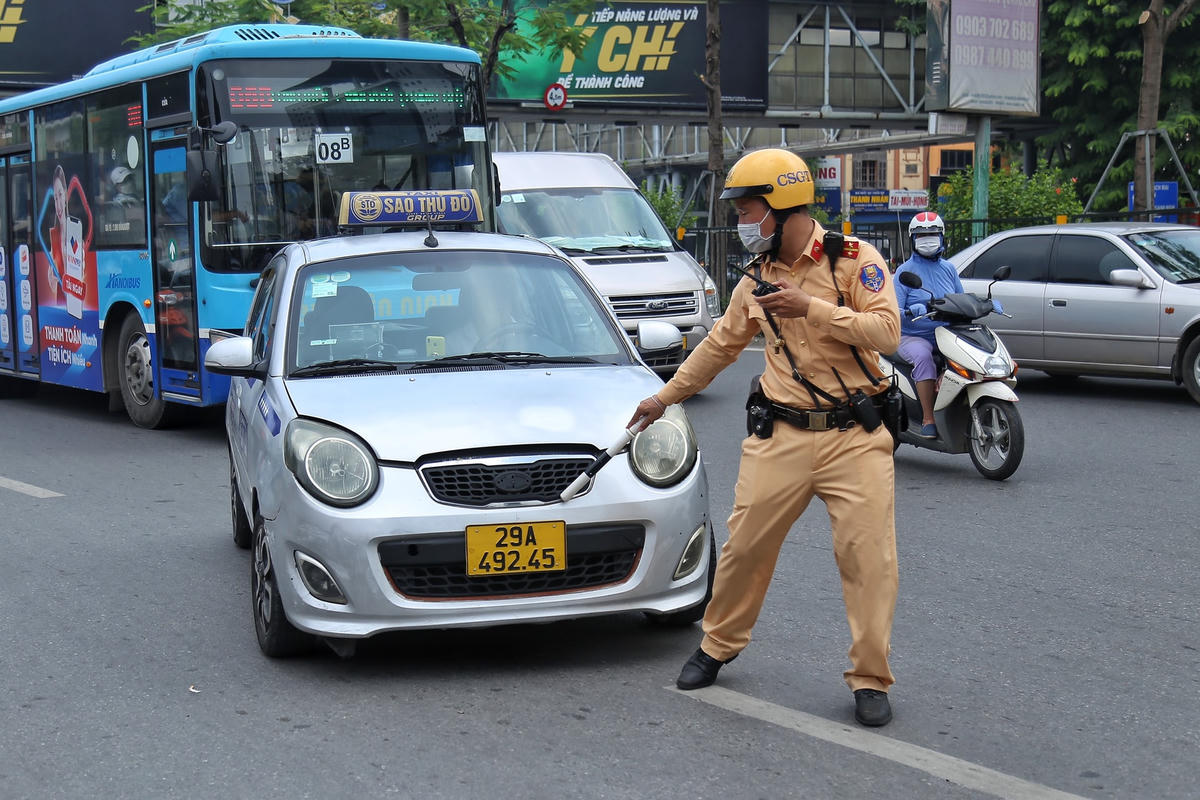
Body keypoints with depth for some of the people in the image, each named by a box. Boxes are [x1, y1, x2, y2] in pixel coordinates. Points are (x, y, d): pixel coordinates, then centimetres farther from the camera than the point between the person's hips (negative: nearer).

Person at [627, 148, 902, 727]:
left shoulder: (854, 260, -5)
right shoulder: (757, 279, 12)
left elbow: (887, 332, -17)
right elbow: (721, 344, 25)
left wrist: (812, 308, -23)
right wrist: (665, 396, 30)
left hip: (854, 437, -4)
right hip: (783, 437, 4)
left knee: (869, 558, -8)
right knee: (744, 547, 6)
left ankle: (870, 680, 4)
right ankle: (717, 647, 27)